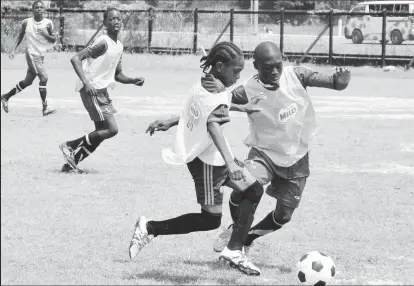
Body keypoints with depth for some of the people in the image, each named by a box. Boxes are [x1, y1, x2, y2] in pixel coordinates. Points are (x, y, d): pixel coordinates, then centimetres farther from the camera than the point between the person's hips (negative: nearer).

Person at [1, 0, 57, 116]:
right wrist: (14, 50, 1)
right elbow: (20, 36, 8)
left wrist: (46, 35, -16)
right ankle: (45, 107, -14)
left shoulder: (48, 23, -2)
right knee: (43, 77, -19)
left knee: (27, 82, 14)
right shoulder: (26, 23, -6)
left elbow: (54, 39, 4)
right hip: (32, 54, -5)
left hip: (41, 55, 5)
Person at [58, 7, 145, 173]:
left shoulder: (119, 46, 13)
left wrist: (133, 81, 5)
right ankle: (70, 146, -4)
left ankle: (71, 163, 18)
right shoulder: (103, 43, -15)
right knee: (112, 129, -13)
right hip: (92, 90, -9)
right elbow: (76, 59, -21)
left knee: (101, 133, 11)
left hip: (102, 91, 9)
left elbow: (118, 75, 23)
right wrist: (85, 82, -31)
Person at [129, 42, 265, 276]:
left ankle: (234, 250, 9)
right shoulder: (218, 93, -24)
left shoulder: (202, 85, 4)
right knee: (211, 219, -2)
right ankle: (150, 228, 4)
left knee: (254, 190, 10)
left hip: (207, 155, 10)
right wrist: (230, 162, -48)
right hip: (208, 159, -10)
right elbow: (213, 124, -38)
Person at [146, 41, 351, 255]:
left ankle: (246, 239, 34)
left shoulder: (295, 75, -13)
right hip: (264, 152, -2)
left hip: (296, 157, 2)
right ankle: (235, 229, 5)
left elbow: (329, 81, -15)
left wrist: (338, 81, -41)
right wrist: (171, 122, -21)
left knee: (283, 216, 4)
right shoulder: (248, 91, -18)